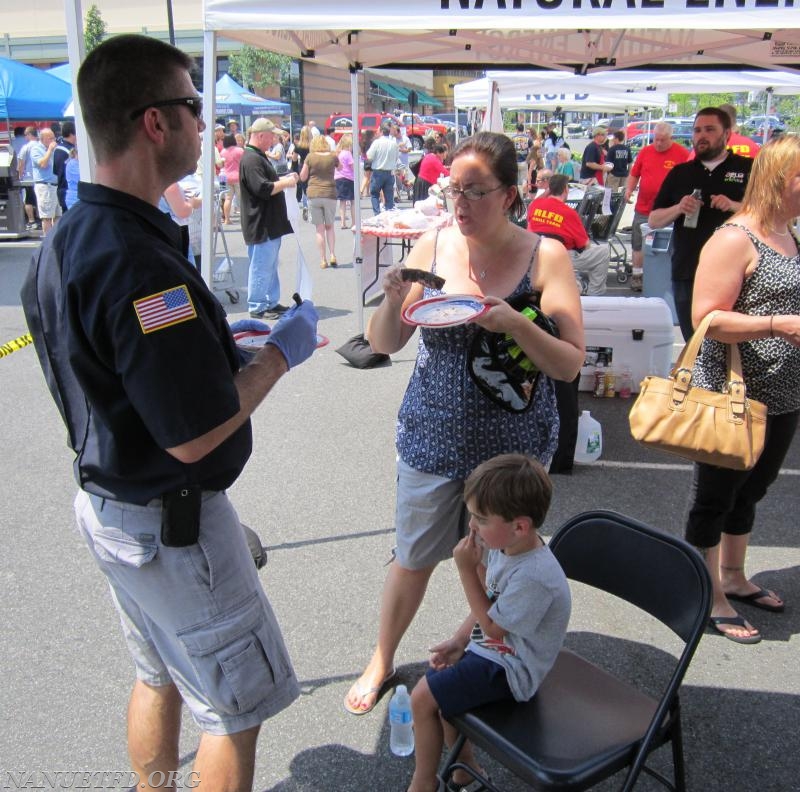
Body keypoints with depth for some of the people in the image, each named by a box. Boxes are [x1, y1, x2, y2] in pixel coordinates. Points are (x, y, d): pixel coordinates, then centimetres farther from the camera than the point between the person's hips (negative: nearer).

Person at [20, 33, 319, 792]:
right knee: (238, 704, 10)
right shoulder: (139, 260, -29)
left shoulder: (66, 238, 3)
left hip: (106, 498, 10)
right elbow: (194, 435, -27)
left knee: (160, 676, 27)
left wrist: (211, 337, 10)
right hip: (169, 522, -9)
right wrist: (280, 352, -14)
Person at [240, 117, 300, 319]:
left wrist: (282, 179, 13)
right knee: (261, 267, -5)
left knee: (270, 266, 16)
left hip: (270, 224, 11)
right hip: (261, 225, -11)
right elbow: (263, 189, -26)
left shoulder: (259, 157, 17)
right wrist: (285, 183, -13)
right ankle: (257, 307, 2)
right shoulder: (251, 159, -18)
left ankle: (271, 303, 25)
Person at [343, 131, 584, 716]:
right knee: (414, 557, 15)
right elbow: (383, 344, -1)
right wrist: (394, 299, -21)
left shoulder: (545, 255, -11)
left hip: (513, 441, -1)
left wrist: (515, 324, -29)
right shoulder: (433, 247, -5)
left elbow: (570, 364, -13)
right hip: (433, 434, 2)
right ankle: (382, 661, 40)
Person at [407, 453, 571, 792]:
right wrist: (460, 641, -1)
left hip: (508, 670, -9)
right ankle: (465, 764, 31)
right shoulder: (504, 546, -7)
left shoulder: (534, 576, -33)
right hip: (488, 648, 9)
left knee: (423, 698, -9)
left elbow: (493, 626, -21)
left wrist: (467, 570, -25)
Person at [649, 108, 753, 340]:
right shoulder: (680, 173, 14)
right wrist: (678, 208, -7)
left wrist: (734, 206, -15)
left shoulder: (749, 169, 5)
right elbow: (653, 220, 13)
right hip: (687, 275, 3)